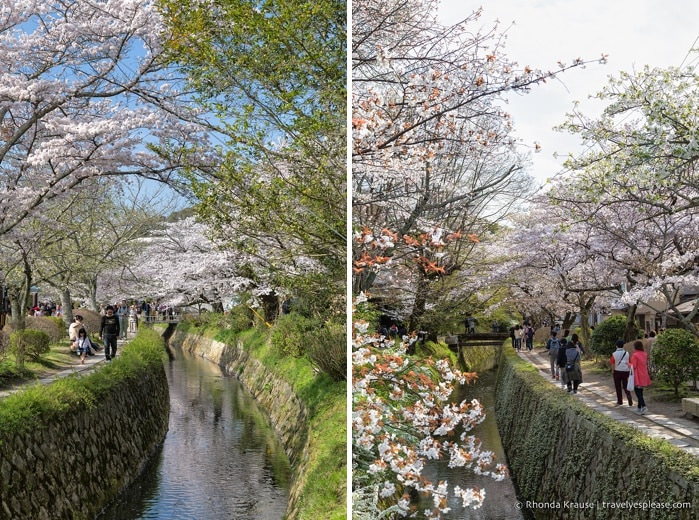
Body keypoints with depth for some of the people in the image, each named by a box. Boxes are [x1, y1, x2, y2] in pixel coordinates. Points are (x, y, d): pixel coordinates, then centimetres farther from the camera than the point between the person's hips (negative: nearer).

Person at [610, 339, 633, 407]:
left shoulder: (614, 354, -9)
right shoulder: (627, 353, -2)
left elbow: (613, 364, -7)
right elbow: (629, 363, 3)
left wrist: (612, 373, 5)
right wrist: (629, 372, 13)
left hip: (617, 372, -2)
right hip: (625, 371, 2)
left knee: (618, 387, 10)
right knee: (625, 387, 11)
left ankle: (620, 401, 17)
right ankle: (630, 401, -6)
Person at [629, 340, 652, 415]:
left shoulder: (635, 355, -14)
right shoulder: (645, 354, 7)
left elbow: (633, 366, -15)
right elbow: (646, 364, 14)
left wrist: (629, 363, 5)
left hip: (637, 377, -7)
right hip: (644, 376, 7)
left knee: (637, 391, -5)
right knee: (640, 392, 14)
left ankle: (643, 406, -21)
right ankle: (639, 408, 19)